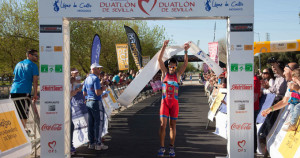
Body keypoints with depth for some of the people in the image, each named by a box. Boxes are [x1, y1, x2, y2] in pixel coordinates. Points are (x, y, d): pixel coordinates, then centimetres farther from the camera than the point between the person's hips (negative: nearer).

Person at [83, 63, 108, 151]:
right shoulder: (95, 78, -14)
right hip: (96, 102, -9)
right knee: (99, 123, -2)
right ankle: (98, 144, 0)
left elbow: (84, 93, 17)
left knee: (91, 123, 11)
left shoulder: (87, 79, 13)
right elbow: (98, 93, -22)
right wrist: (102, 89, -4)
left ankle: (91, 143, 16)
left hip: (88, 102, 9)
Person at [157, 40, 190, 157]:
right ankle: (162, 147, 5)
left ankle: (171, 147, 15)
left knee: (173, 125, 6)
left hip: (174, 102, 1)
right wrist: (164, 47, -17)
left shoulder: (177, 75, 5)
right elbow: (159, 59, -6)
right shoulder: (164, 73, 4)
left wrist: (186, 51, -18)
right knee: (163, 124, -5)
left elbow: (186, 63, -5)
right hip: (165, 101, -1)